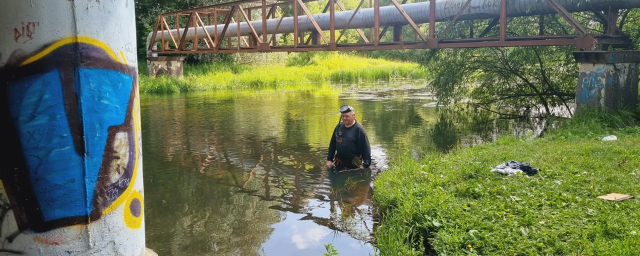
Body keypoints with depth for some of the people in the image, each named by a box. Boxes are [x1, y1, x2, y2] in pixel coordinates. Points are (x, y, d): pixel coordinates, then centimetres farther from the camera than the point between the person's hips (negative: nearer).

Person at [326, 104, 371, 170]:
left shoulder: (359, 129, -10)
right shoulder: (339, 126, 7)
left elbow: (366, 148, -11)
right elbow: (332, 144, 15)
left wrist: (365, 165, -16)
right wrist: (329, 159, 11)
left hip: (353, 165, -5)